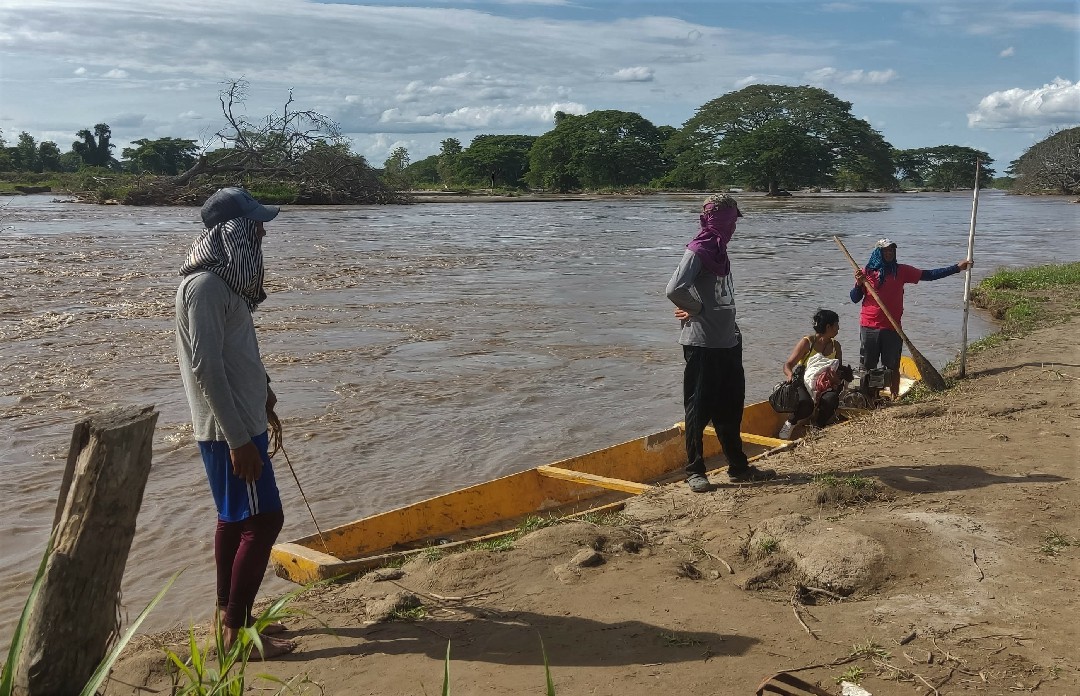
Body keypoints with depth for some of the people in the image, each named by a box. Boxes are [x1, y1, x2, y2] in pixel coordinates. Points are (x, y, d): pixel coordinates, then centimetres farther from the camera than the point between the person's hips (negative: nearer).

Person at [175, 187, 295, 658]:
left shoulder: (224, 280, 10)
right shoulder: (205, 285, -20)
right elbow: (205, 367, -24)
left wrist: (261, 388, 30)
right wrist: (239, 439, -24)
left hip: (242, 420, 10)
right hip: (231, 429, -10)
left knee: (236, 518, 16)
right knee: (263, 520, -6)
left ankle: (230, 614, 28)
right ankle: (236, 630, 3)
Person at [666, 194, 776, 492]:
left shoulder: (719, 250, 14)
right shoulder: (697, 251, -14)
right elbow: (674, 289, -28)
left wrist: (733, 331, 9)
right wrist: (697, 309, -12)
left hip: (727, 343, 9)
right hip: (702, 344, -9)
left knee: (730, 410, 16)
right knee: (700, 409, 1)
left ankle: (739, 466, 26)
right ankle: (695, 471, 11)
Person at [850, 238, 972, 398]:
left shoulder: (901, 271, 4)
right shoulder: (866, 271, 1)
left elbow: (928, 275, 2)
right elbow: (855, 299, 4)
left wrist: (956, 267, -1)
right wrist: (858, 284, -15)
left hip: (892, 327, 1)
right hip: (869, 327, -1)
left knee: (892, 367, 5)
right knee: (867, 367, 6)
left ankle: (895, 396, 12)